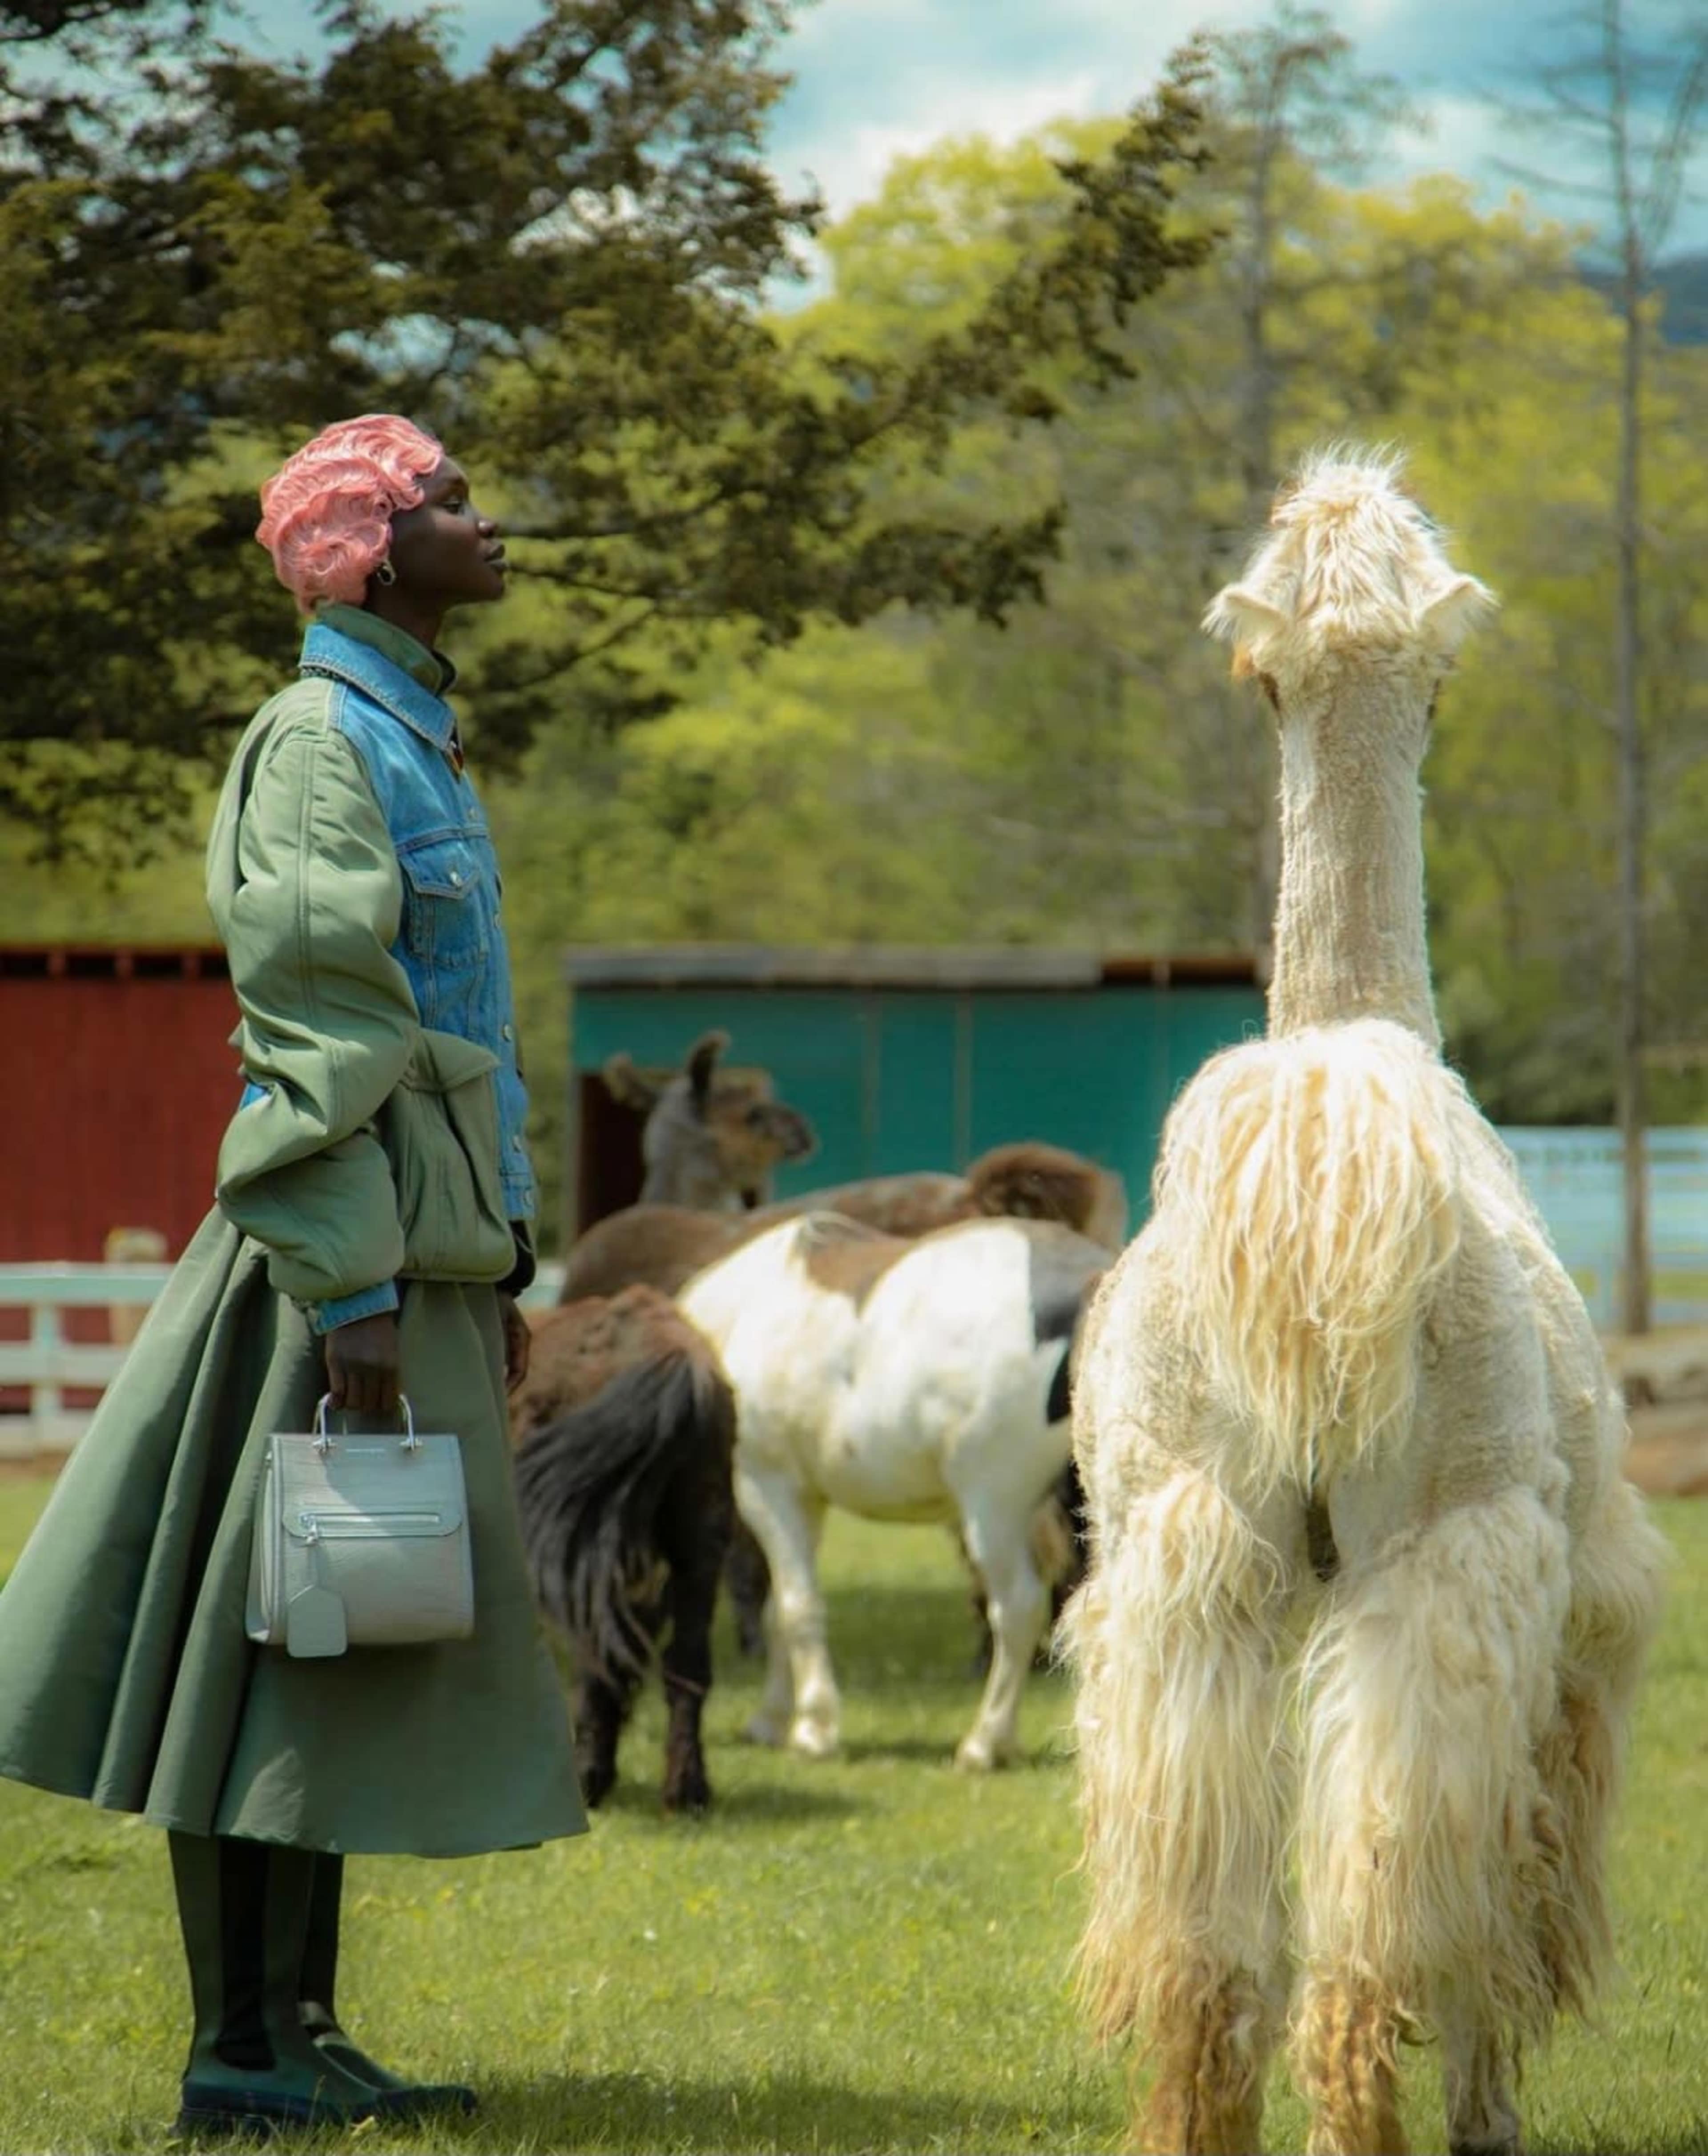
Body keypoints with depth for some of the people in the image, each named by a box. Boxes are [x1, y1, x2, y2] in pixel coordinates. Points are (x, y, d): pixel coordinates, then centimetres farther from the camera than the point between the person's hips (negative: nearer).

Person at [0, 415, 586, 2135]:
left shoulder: (412, 738, 19)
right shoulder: (320, 743, -11)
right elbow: (317, 1031, -17)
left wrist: (495, 1268, 21)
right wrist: (355, 1296, -20)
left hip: (424, 1249, 10)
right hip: (344, 1245, -10)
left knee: (358, 1649, 11)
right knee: (287, 1639, -5)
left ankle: (299, 2034, 17)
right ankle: (240, 2056, -1)